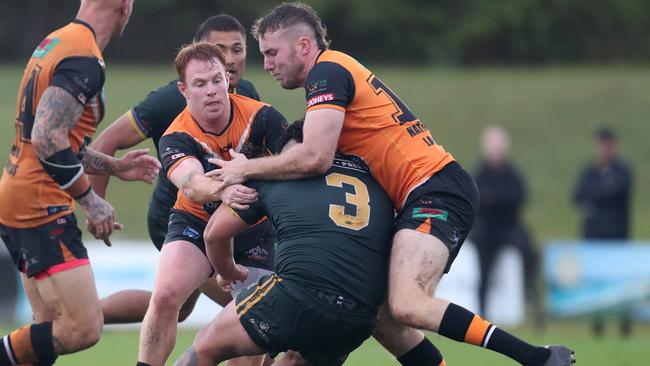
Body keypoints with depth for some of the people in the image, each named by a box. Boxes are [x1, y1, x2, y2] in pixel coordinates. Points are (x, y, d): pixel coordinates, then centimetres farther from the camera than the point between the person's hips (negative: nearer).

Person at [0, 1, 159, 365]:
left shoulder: (56, 43, 15)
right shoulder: (85, 61, -16)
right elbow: (47, 140, -24)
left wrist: (114, 167, 28)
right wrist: (91, 200, -15)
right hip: (41, 210, -10)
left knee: (54, 330, 12)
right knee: (83, 329, -14)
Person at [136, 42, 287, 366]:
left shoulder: (261, 117, -18)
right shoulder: (176, 138, -19)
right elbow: (191, 184, -38)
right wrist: (222, 191, -61)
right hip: (195, 223, 0)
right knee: (165, 296, -21)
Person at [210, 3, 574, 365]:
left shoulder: (326, 72, -7)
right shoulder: (341, 70, 24)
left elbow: (314, 158, -20)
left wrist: (247, 169, -5)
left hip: (434, 192, -10)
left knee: (407, 306, -26)